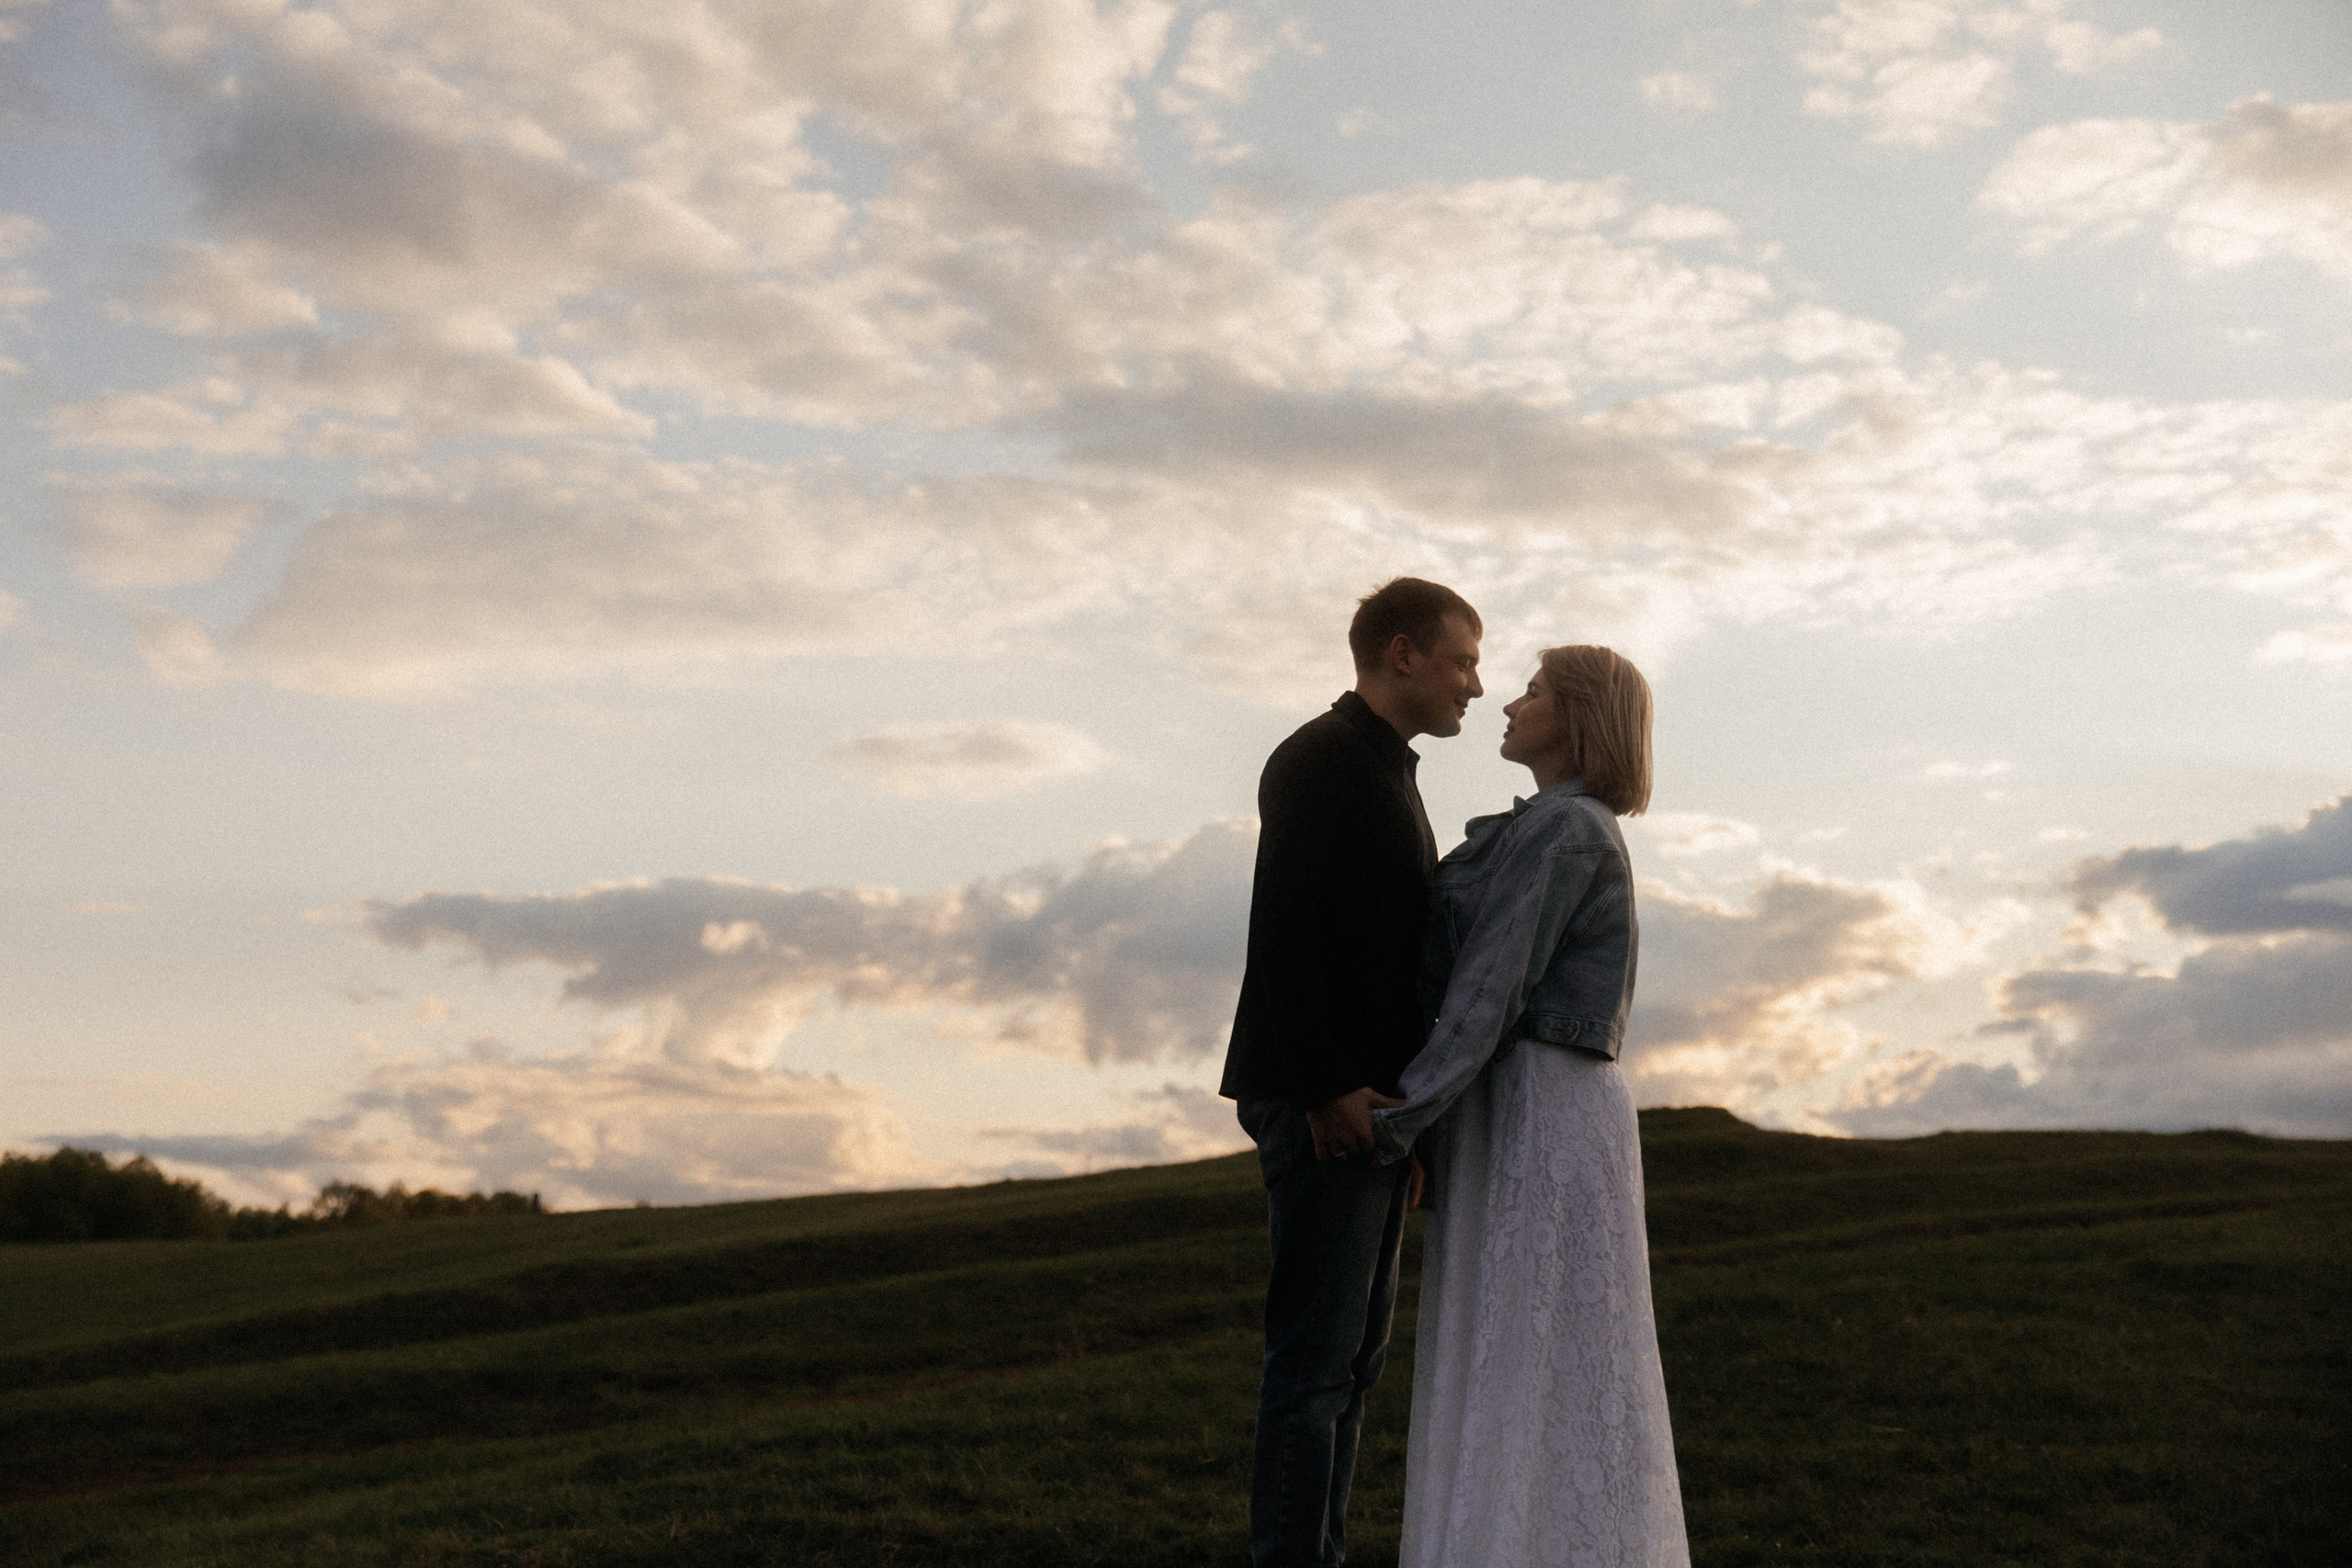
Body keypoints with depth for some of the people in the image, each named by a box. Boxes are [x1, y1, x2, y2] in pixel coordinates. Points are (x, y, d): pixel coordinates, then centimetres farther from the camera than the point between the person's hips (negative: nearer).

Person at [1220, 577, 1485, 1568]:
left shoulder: (1386, 774, 21)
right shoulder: (1321, 760, -8)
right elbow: (1284, 932, -18)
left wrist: (1406, 1111, 18)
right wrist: (1327, 1087, -23)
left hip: (1371, 1104, 10)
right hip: (1324, 1106, -10)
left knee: (1357, 1347, 12)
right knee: (1317, 1351, -9)